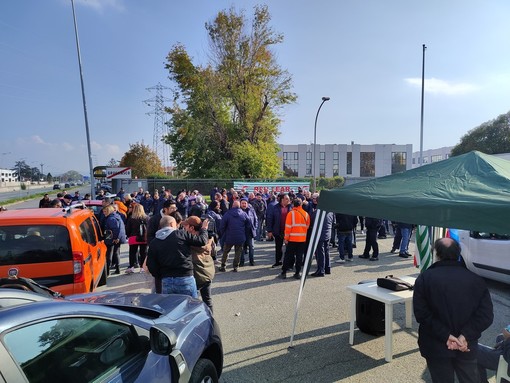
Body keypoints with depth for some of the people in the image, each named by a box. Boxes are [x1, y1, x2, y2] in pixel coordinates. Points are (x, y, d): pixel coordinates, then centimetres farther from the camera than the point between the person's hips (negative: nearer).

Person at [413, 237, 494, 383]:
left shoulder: (424, 278, -12)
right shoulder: (476, 280, -4)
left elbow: (421, 313, -19)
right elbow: (486, 315, -11)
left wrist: (446, 336, -17)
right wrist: (466, 336, -15)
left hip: (436, 347, -2)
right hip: (467, 347, 2)